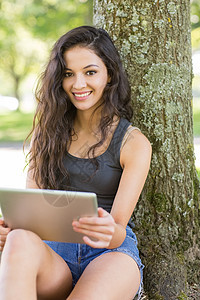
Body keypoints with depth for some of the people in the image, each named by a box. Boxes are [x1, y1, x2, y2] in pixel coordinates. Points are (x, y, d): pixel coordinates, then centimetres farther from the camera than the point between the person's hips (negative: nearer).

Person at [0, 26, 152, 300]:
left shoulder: (134, 143, 3)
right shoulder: (47, 131, 12)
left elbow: (118, 230, -5)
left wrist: (110, 232, -31)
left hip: (112, 252, -2)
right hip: (53, 250, 3)